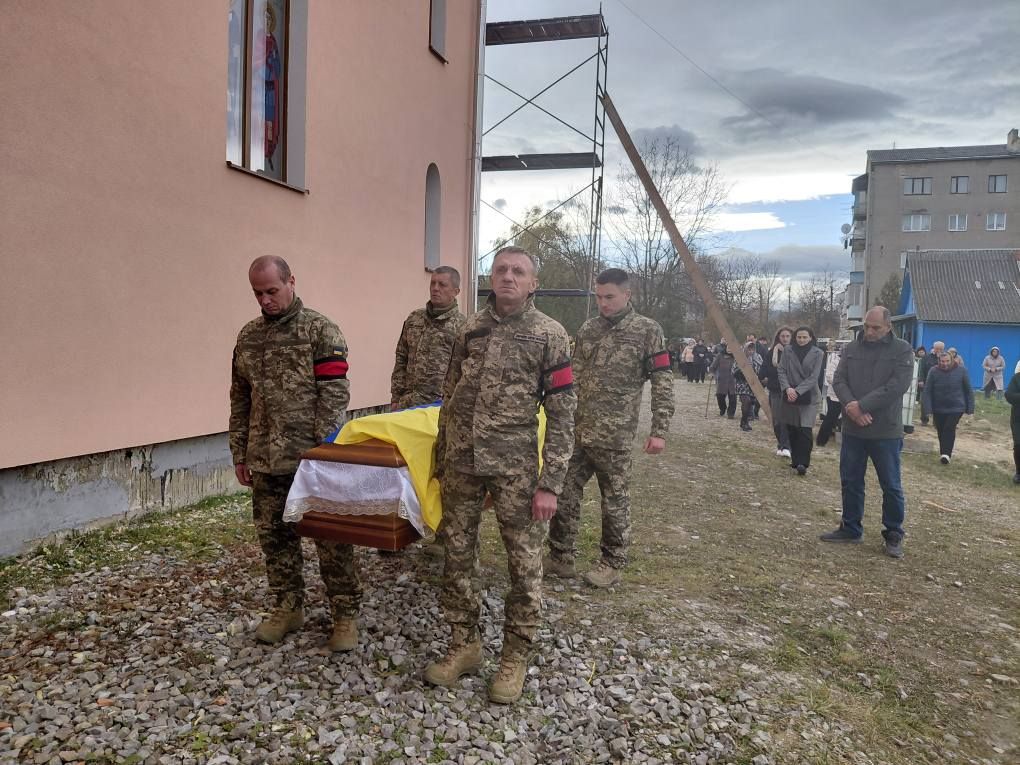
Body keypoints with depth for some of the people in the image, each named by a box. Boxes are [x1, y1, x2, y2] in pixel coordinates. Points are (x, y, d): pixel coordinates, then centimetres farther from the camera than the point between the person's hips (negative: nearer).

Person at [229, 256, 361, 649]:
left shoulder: (320, 330, -6)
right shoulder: (248, 336, 11)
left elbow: (334, 394, -11)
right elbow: (239, 399, 15)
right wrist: (239, 454, 13)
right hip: (265, 460, 5)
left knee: (331, 537, 3)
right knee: (274, 536, 13)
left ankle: (345, 614, 16)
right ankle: (288, 607, 31)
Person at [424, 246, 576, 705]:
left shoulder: (549, 334, -4)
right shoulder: (471, 329, 9)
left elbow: (561, 413, -6)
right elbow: (449, 395, 15)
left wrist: (550, 483, -11)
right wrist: (441, 459, 13)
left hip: (514, 465, -4)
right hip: (461, 461, 4)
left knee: (524, 563, 4)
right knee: (457, 553, 11)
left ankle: (516, 657, 23)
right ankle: (464, 645, 28)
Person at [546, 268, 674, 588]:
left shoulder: (647, 331, -4)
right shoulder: (587, 329, 10)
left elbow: (662, 383, -6)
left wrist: (659, 430, -11)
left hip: (614, 435, -5)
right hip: (576, 430, 5)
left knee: (615, 501, 7)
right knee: (564, 494, 8)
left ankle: (612, 564, 22)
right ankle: (560, 557, 22)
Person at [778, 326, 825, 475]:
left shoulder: (817, 353, -3)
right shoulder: (788, 351, 1)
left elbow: (813, 377, -8)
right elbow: (781, 371, 0)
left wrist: (797, 391, -17)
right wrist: (787, 388, -16)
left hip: (809, 397, -2)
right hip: (789, 396, 2)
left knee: (805, 431, -10)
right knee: (792, 430, 8)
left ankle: (803, 463, -4)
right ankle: (795, 459, 23)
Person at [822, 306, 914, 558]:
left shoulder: (902, 350, -4)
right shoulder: (852, 348, 8)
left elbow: (897, 386, -16)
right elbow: (839, 380, 2)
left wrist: (862, 406, -20)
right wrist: (851, 405, -17)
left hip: (886, 431, -4)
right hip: (853, 429, 4)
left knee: (891, 486, 5)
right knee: (850, 481, 12)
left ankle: (894, 535, 19)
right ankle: (850, 528, 25)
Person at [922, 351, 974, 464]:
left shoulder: (961, 371, -6)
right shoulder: (934, 372, -8)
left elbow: (968, 390, 0)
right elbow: (928, 391, -6)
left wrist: (970, 408, -1)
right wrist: (929, 409, -13)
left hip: (956, 408, -2)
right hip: (938, 408, 2)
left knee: (949, 429, -16)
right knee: (941, 431, 8)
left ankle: (946, 454, -19)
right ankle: (943, 453, 24)